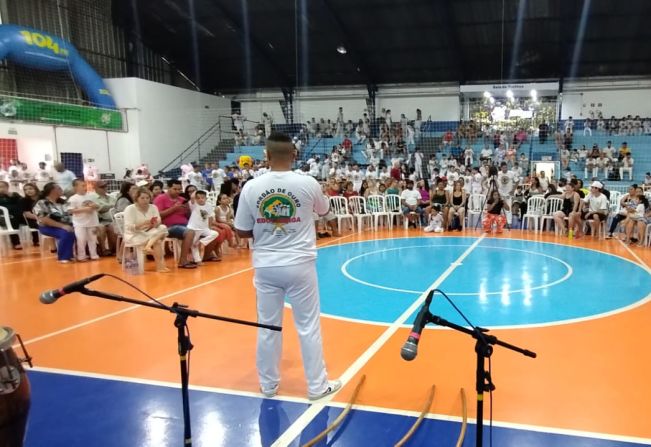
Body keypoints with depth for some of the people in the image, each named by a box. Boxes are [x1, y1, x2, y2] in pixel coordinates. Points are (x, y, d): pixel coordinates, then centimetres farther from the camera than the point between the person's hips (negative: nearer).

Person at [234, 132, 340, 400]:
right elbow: (324, 211, 12)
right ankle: (317, 385, 20)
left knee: (268, 326, 13)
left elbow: (242, 231, 0)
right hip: (299, 264, -1)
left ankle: (268, 384, 27)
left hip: (266, 266, 2)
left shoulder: (251, 187, -7)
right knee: (308, 326, 9)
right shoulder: (308, 183, -9)